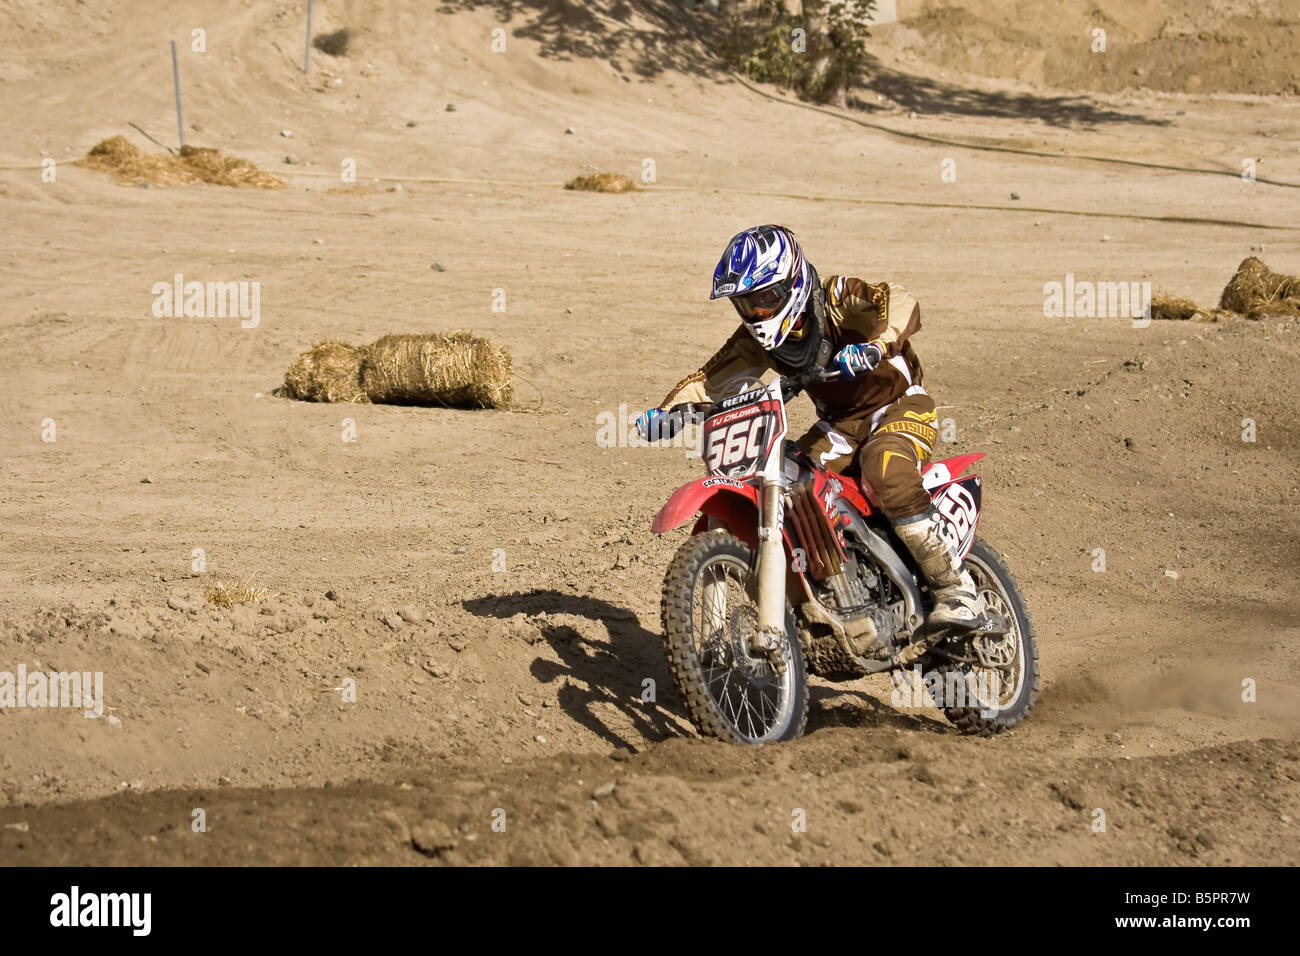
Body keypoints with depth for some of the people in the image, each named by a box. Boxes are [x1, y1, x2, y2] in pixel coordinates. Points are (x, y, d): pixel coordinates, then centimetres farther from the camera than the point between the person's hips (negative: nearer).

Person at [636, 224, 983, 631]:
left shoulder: (838, 297, -21)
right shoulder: (755, 338, -1)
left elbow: (901, 305, -36)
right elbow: (712, 377, -2)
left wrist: (875, 346, -56)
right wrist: (667, 411, -21)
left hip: (899, 403, -7)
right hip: (839, 424, 7)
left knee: (886, 474, -36)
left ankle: (957, 590, -32)